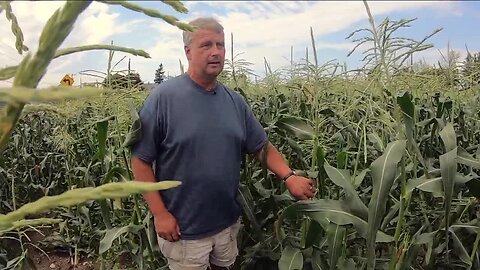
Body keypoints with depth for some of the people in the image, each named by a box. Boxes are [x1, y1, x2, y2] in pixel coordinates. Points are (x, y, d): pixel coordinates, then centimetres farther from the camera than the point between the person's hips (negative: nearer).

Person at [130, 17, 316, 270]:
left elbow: (262, 146, 6)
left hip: (229, 223, 5)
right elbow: (140, 159, -13)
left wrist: (289, 176, -9)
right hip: (183, 229, -5)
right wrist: (159, 213, -16)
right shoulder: (163, 97, -15)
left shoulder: (235, 101, 1)